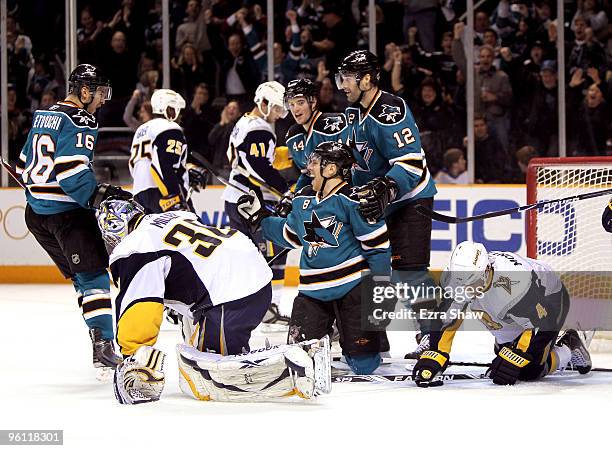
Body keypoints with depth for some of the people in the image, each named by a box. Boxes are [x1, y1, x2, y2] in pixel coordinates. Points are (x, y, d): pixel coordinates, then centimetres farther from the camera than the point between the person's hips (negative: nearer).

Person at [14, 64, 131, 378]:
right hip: (65, 212, -9)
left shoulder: (43, 117, 16)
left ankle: (101, 342, 14)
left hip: (36, 212, 9)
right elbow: (72, 172, -23)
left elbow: (25, 165, 22)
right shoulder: (80, 121, -12)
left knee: (82, 276, 15)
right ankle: (104, 348, -17)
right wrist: (101, 196, -19)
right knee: (95, 275, -8)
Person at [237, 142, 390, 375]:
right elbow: (290, 235, 24)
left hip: (352, 285, -5)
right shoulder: (303, 200, 7)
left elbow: (378, 246, -11)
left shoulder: (353, 201, -14)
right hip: (313, 290, 5)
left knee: (363, 363, -5)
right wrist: (259, 216, 19)